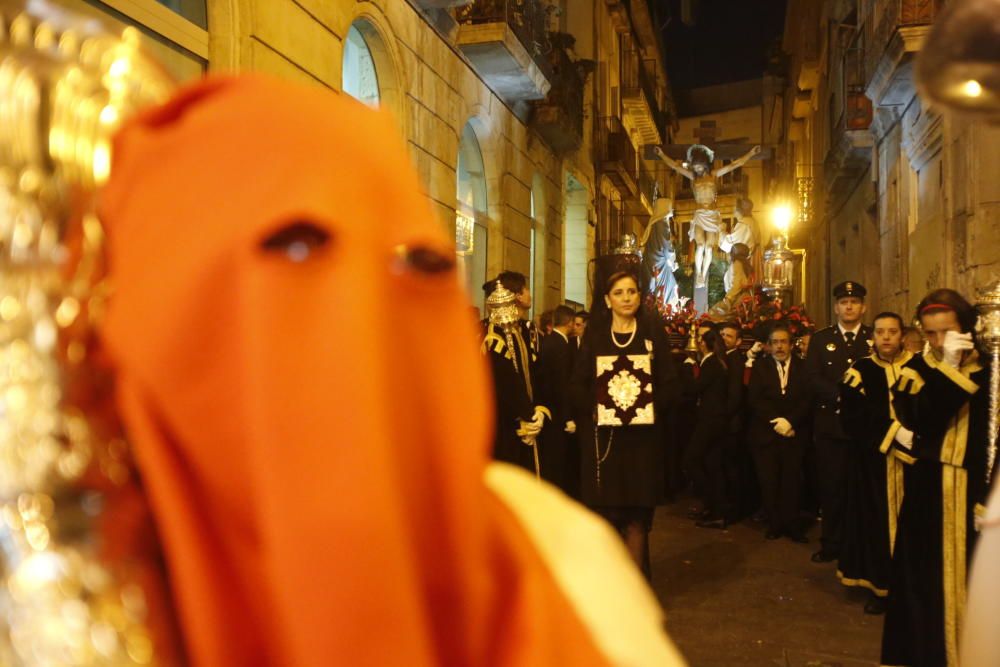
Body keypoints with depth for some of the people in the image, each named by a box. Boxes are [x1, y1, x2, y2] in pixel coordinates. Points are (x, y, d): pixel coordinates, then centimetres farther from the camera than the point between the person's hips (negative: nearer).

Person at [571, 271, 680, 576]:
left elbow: (669, 384, 2)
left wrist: (649, 410, -10)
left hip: (642, 438, 0)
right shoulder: (594, 334, 7)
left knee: (636, 518, 0)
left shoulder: (654, 333, 6)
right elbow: (580, 384, 4)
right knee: (605, 514, 1)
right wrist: (594, 412, -10)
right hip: (602, 437, 1)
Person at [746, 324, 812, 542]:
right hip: (765, 433, 0)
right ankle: (774, 525, 10)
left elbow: (807, 400, -1)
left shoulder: (802, 367, 7)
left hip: (793, 434, 0)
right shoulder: (760, 367, 8)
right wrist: (775, 421, -12)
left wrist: (790, 421, -14)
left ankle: (792, 526, 6)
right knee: (769, 482, 0)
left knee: (791, 481, -3)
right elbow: (755, 399, -2)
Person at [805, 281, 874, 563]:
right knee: (831, 486, 3)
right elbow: (812, 377, -2)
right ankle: (832, 544, 14)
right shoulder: (820, 339, 10)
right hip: (830, 423, 1)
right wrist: (840, 395, -16)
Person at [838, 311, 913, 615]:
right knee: (874, 520, 2)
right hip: (872, 460, 0)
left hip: (910, 459, 1)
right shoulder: (859, 371, 2)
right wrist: (891, 431, -17)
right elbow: (853, 419, -8)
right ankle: (878, 585, 13)